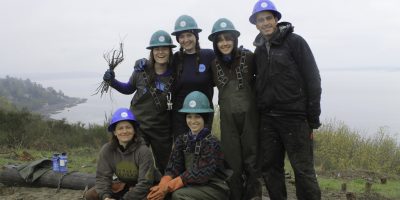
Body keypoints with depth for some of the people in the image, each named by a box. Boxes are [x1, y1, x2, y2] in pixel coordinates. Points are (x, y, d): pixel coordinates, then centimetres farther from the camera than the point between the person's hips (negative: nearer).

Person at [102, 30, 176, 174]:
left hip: (162, 128, 0)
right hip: (138, 123, 0)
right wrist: (112, 81, -3)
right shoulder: (141, 69, -7)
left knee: (164, 165, 15)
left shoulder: (175, 73, -8)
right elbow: (129, 89, 10)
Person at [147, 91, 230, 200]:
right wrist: (162, 186, -24)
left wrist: (168, 187, -24)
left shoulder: (211, 142, -14)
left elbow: (199, 174, -20)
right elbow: (173, 168, -4)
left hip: (214, 188, -5)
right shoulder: (181, 139, 3)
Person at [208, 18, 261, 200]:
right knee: (233, 164, 6)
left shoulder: (248, 57, -5)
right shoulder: (215, 64, 5)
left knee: (252, 161, 5)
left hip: (249, 116, -2)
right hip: (228, 119, 3)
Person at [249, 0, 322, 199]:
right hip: (267, 119, 6)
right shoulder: (259, 50, 12)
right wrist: (259, 114, 10)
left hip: (294, 117, -5)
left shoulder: (294, 41, -4)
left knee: (303, 169, -2)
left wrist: (313, 118, -10)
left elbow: (312, 80, -7)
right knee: (270, 168, 11)